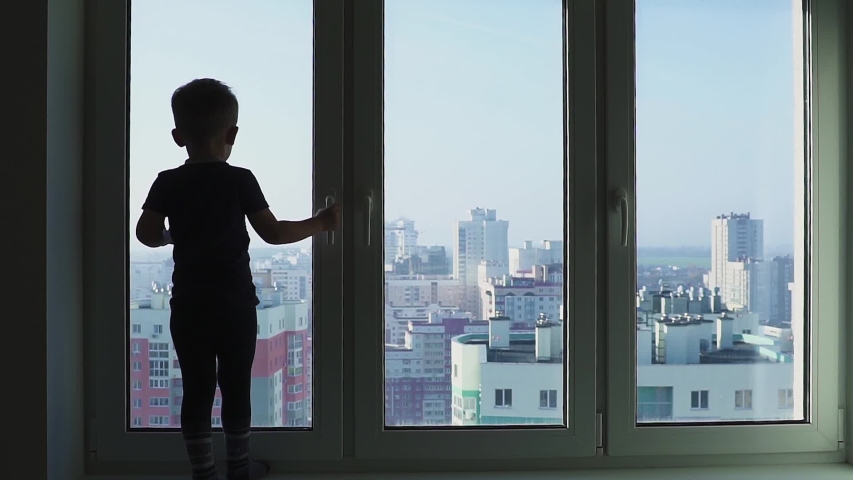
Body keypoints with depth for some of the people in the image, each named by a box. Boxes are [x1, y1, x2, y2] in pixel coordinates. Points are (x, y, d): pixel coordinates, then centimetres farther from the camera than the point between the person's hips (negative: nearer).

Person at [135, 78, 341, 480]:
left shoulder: (168, 183, -1)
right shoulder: (240, 180, -7)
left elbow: (147, 234, -5)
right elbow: (273, 233, -8)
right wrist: (319, 223, 5)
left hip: (188, 306, 2)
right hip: (235, 303, -2)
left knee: (197, 390, 9)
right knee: (236, 387, 10)